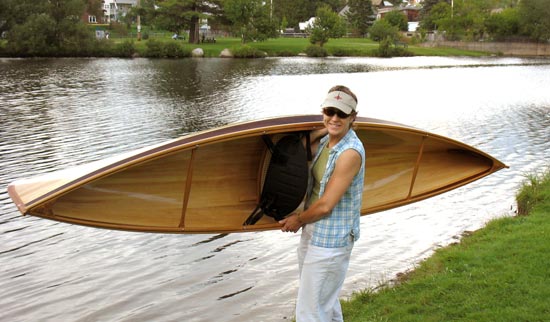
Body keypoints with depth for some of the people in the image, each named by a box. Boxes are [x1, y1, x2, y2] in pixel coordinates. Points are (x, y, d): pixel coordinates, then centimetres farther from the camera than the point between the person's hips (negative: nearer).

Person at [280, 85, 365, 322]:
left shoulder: (350, 152, -23)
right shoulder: (325, 140, 4)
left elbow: (325, 205, -20)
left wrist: (298, 219, -5)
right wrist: (319, 132, 2)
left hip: (331, 240, -9)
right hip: (313, 231, 9)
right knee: (325, 303, 25)